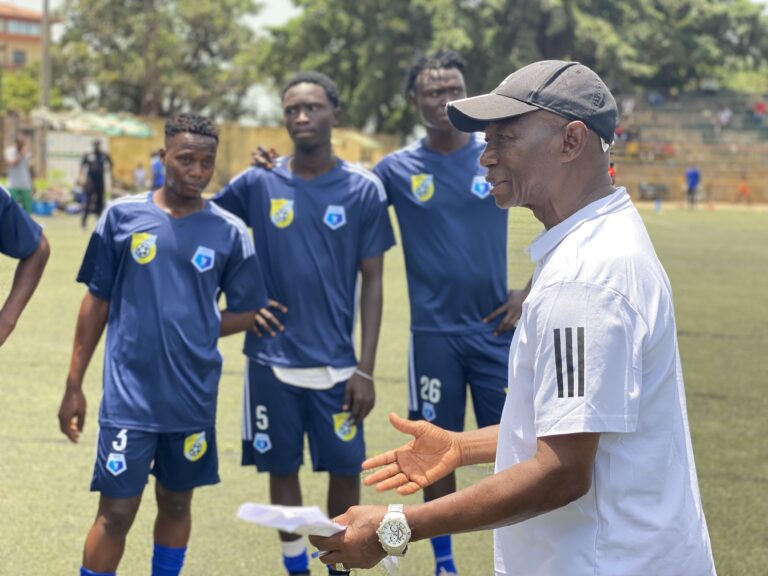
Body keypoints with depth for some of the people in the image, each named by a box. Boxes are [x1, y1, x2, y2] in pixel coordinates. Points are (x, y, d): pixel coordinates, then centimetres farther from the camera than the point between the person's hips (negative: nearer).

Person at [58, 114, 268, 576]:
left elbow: (250, 312, 8)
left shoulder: (230, 232, -1)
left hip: (194, 397, 2)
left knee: (176, 504, 15)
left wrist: (195, 331, -3)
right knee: (116, 512, -2)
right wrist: (74, 385, 4)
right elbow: (96, 301, 4)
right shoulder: (123, 215, -2)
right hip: (129, 396, -2)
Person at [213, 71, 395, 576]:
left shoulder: (363, 189, -2)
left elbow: (372, 282, 0)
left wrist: (366, 368, -5)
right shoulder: (258, 184, -1)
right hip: (272, 358, 1)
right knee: (282, 467, 9)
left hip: (336, 362, -1)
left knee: (346, 468, 3)